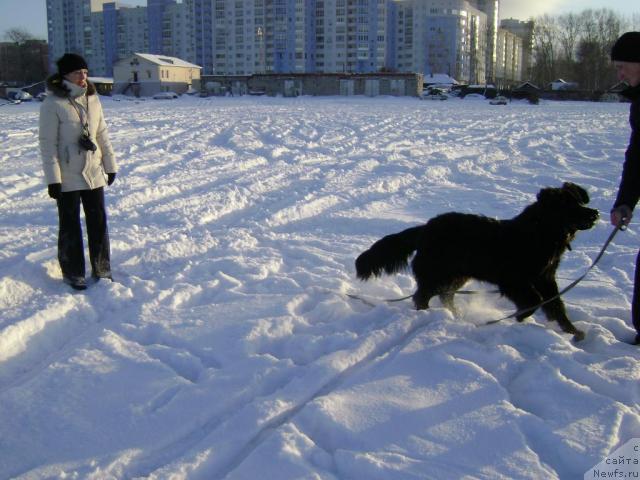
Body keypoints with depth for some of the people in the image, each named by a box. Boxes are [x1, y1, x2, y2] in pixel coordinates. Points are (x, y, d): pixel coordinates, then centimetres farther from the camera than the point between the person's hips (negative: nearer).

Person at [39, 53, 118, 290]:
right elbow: (48, 143, -13)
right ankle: (72, 273, 20)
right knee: (70, 225, 7)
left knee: (98, 222, 10)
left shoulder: (92, 99, 4)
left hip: (94, 173, 5)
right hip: (67, 177, -5)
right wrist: (53, 179, -16)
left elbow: (102, 134, 10)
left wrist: (110, 164, 10)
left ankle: (101, 269, 23)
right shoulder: (53, 104, -12)